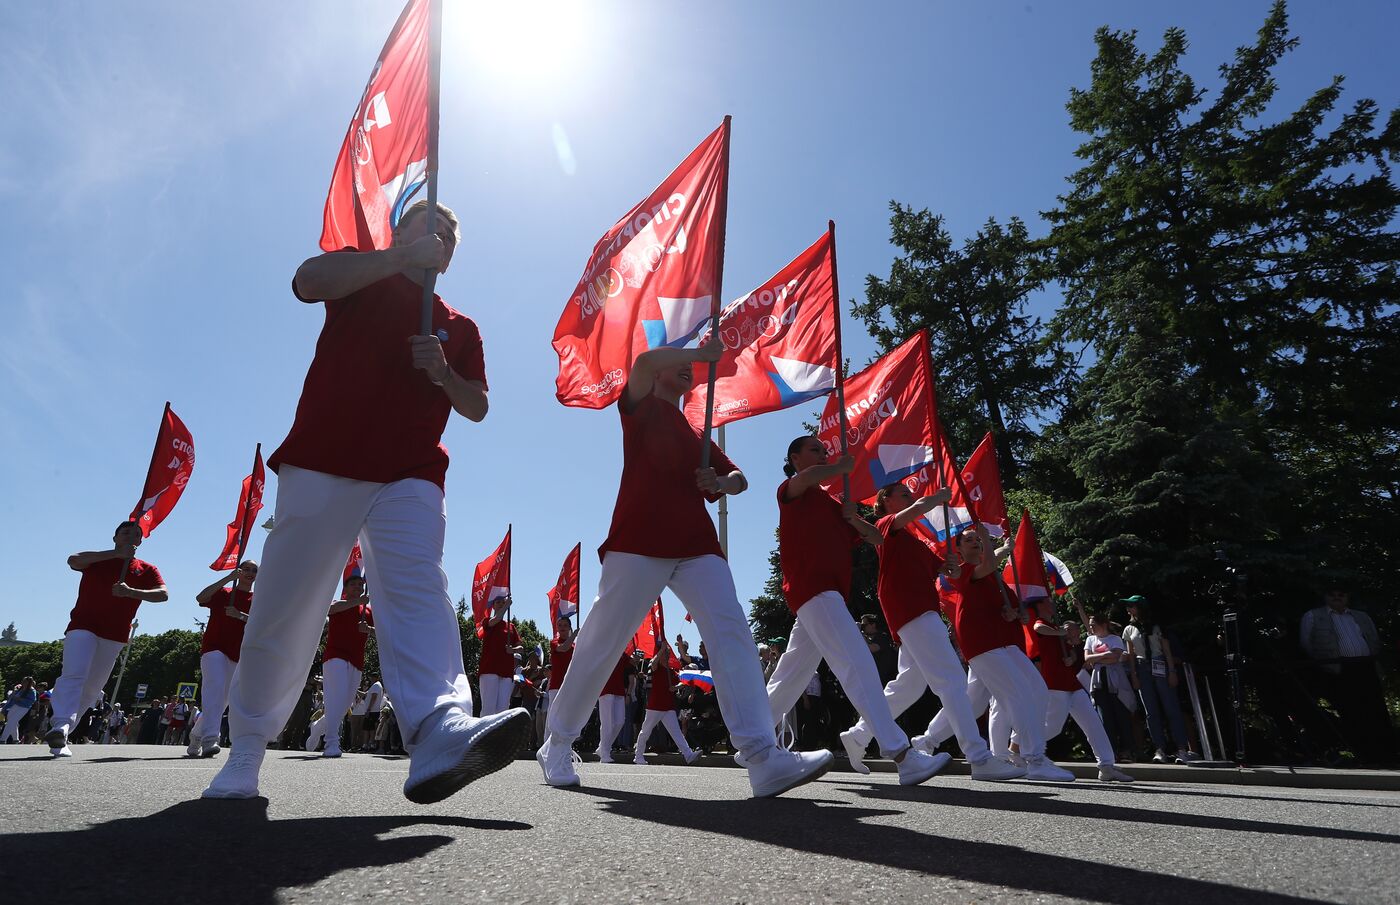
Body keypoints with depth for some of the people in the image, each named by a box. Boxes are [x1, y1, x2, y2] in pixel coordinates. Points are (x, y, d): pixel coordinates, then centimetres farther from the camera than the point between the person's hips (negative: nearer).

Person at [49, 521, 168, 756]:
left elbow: (163, 594, -8)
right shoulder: (97, 560, 9)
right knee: (74, 675, -22)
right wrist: (116, 553, -19)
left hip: (115, 635, 3)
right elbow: (73, 560, -15)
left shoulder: (147, 570, 9)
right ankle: (60, 727, -31)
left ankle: (58, 730, 19)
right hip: (83, 626, -2)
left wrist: (130, 592, -22)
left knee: (92, 688, 6)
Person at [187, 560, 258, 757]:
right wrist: (228, 578, -17)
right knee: (215, 686, -25)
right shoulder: (222, 593, 10)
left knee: (223, 699, 8)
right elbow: (200, 598, -11)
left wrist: (240, 615, -18)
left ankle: (196, 734, 29)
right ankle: (210, 739, -33)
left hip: (237, 655, 4)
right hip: (214, 647, -3)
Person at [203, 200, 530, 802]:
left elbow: (477, 408, 14)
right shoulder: (361, 276, 14)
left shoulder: (460, 329, 21)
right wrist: (402, 256, -9)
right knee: (285, 610, 1)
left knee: (418, 589, -22)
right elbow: (310, 280, -9)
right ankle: (246, 750, 19)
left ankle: (440, 731, -41)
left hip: (409, 476, 2)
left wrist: (442, 373, -5)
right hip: (322, 464, -1)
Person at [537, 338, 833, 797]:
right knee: (601, 643, 0)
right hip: (639, 541, -5)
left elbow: (739, 478, 26)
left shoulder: (697, 434, 28)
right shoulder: (642, 406, 12)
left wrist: (721, 482, 2)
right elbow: (644, 362, -9)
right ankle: (557, 745, 20)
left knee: (732, 633, -14)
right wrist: (703, 350, 2)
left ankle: (763, 758, -22)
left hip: (697, 545, 5)